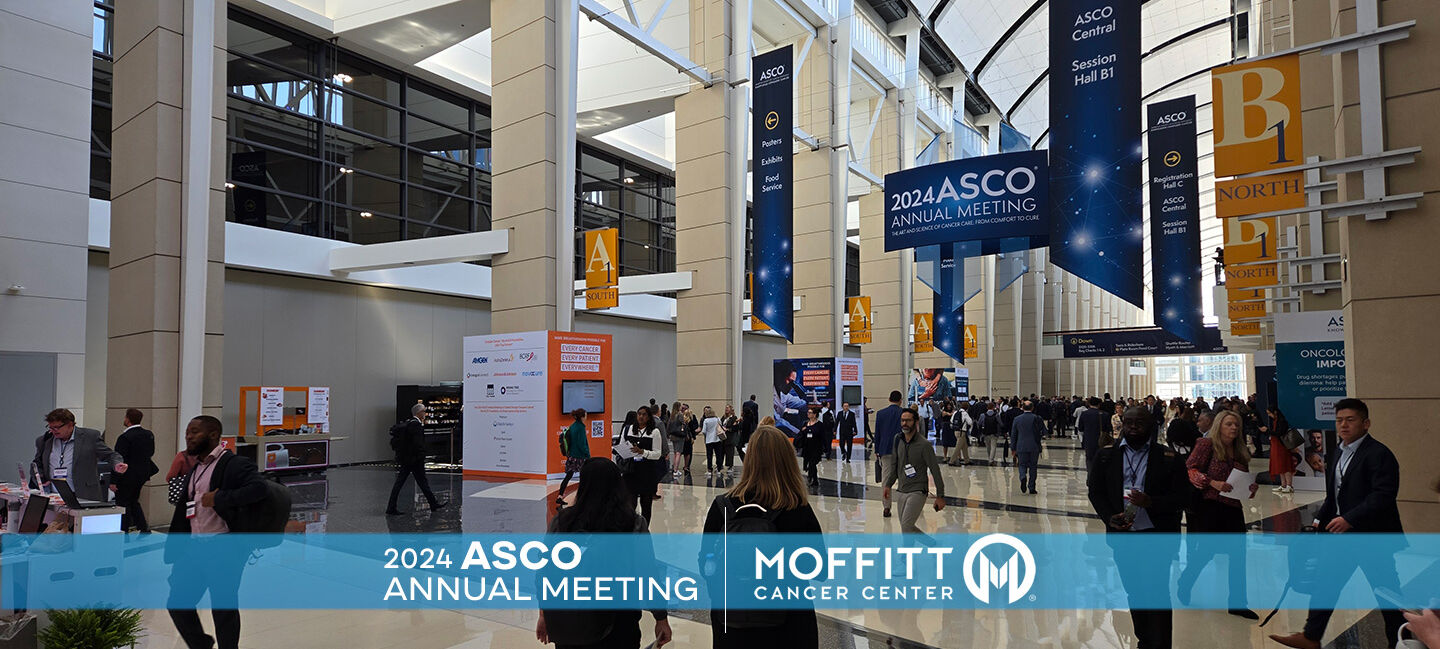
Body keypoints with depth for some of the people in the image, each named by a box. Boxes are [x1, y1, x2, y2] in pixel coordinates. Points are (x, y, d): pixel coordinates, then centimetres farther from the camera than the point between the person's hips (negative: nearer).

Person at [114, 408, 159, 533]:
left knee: (123, 503, 4)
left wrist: (113, 480, -16)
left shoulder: (125, 437, -18)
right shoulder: (149, 435, 3)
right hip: (143, 474, 7)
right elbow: (151, 453, 13)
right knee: (133, 501, 20)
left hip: (128, 476, -7)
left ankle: (124, 532, 7)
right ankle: (144, 528, 17)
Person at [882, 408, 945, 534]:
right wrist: (888, 485, 12)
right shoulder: (898, 441, 5)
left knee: (906, 526, -16)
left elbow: (935, 470, -11)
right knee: (907, 526, 15)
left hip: (917, 492, -7)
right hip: (901, 491, 7)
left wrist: (940, 496, -11)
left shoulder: (924, 444, -13)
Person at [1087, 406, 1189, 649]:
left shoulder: (1169, 458, -4)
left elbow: (1182, 497, -5)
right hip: (1122, 535, 3)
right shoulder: (1106, 456, 4)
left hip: (1158, 537, -3)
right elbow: (1095, 491, 8)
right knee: (1134, 592, 15)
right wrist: (1109, 517, -8)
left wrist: (1151, 502, -21)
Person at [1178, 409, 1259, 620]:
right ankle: (1184, 583, 25)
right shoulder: (1206, 444, -6)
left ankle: (1237, 603, 11)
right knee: (1206, 551, -1)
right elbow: (1190, 470, -12)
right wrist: (1213, 483, -22)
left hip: (1233, 508, 6)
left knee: (1238, 554, 2)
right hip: (1209, 506, -6)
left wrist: (1251, 487, 1)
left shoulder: (1241, 452, 12)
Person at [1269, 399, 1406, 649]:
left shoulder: (1379, 454, -16)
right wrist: (1320, 521, 12)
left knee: (1385, 589, 6)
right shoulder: (1335, 454, 11)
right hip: (1342, 533, 8)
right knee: (1326, 583, 9)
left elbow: (1384, 495, -25)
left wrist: (1349, 519, -31)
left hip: (1373, 535, -8)